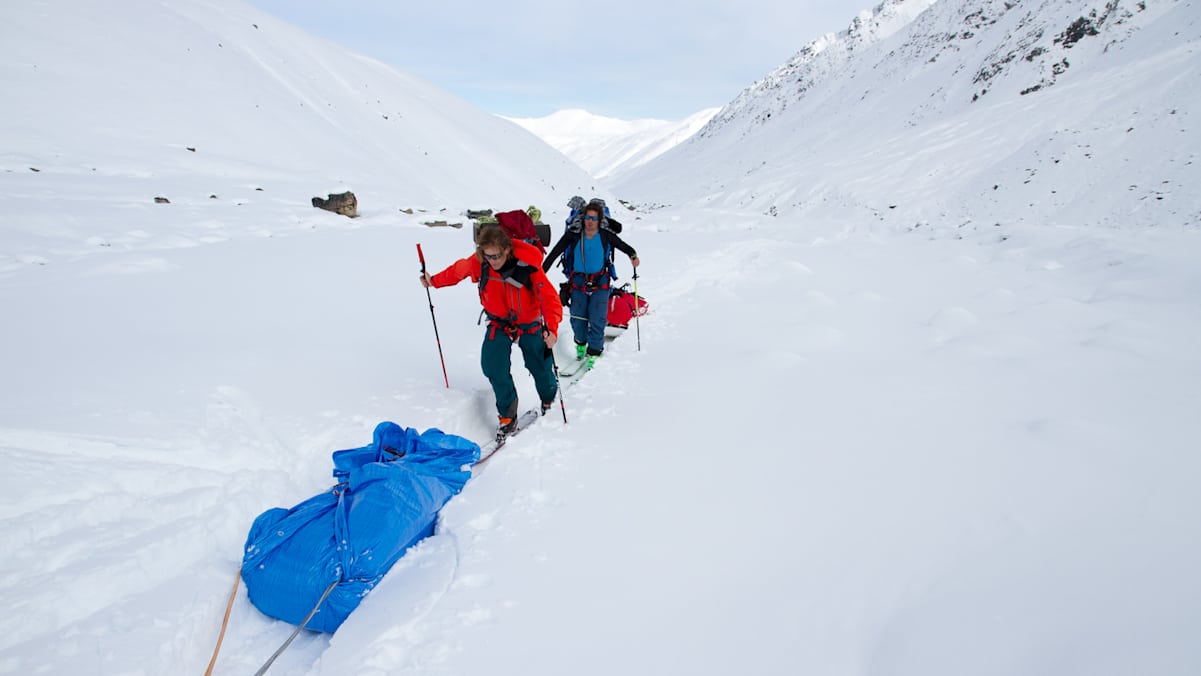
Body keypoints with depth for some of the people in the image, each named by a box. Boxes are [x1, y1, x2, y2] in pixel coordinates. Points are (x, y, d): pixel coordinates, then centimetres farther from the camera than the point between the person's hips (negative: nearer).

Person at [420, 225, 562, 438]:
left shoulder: (528, 267, -28)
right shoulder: (478, 263, -17)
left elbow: (550, 298, -32)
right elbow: (458, 270, 6)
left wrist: (552, 329, -46)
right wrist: (434, 281, 14)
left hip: (530, 325, -2)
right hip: (499, 323, 2)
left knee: (540, 367, 6)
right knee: (493, 366, -15)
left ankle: (548, 400, 41)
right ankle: (507, 416, 3)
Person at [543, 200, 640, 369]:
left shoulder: (606, 236, -7)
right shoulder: (573, 235, -8)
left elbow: (624, 247, 4)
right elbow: (554, 253, -5)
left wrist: (633, 256, -17)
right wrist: (541, 272, -9)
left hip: (600, 283, -1)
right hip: (578, 283, 1)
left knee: (597, 320, -6)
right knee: (577, 319, 5)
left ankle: (593, 353, 8)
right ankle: (581, 343, 34)